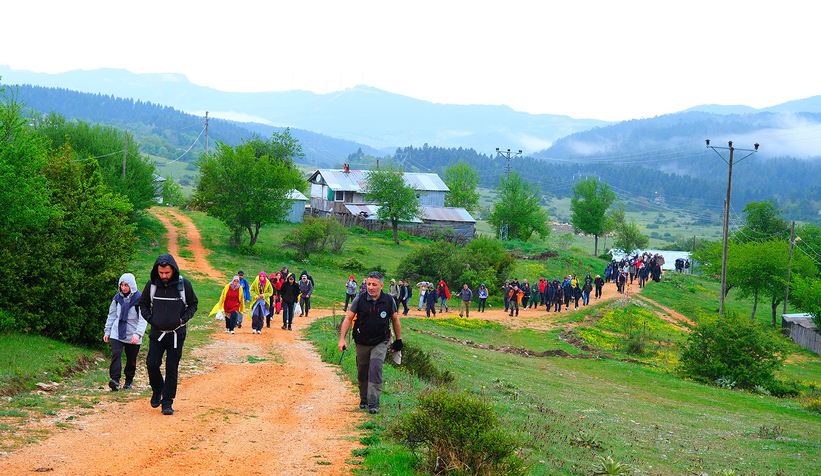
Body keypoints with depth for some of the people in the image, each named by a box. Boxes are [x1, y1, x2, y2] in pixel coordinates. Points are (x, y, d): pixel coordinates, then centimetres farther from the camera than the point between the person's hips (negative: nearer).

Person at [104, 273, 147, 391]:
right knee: (116, 355, -17)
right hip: (117, 333, 2)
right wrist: (107, 331, 14)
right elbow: (111, 315, 17)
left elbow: (143, 319, -12)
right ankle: (115, 380, -24)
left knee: (131, 360, 8)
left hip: (132, 336, -2)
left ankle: (128, 382, 25)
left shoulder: (139, 299, -8)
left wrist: (137, 334, -24)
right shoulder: (117, 298, 6)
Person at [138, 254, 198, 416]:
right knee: (152, 364, -6)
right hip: (157, 333, 1)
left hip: (176, 334, -1)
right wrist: (150, 319, 0)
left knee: (172, 369, -1)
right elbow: (143, 304, 14)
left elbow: (193, 304, 7)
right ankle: (157, 390, 23)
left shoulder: (184, 284, -6)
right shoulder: (151, 284, -2)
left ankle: (167, 402, 7)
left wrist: (183, 319, -7)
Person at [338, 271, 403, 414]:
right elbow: (348, 318, -3)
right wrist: (342, 339, -10)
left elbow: (395, 320, 9)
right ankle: (364, 399, 30)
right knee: (362, 372, 10)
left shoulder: (389, 301, -4)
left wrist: (398, 340, 13)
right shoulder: (359, 299, -7)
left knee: (375, 369, -17)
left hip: (380, 343, -1)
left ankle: (373, 403, -16)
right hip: (362, 343, 1)